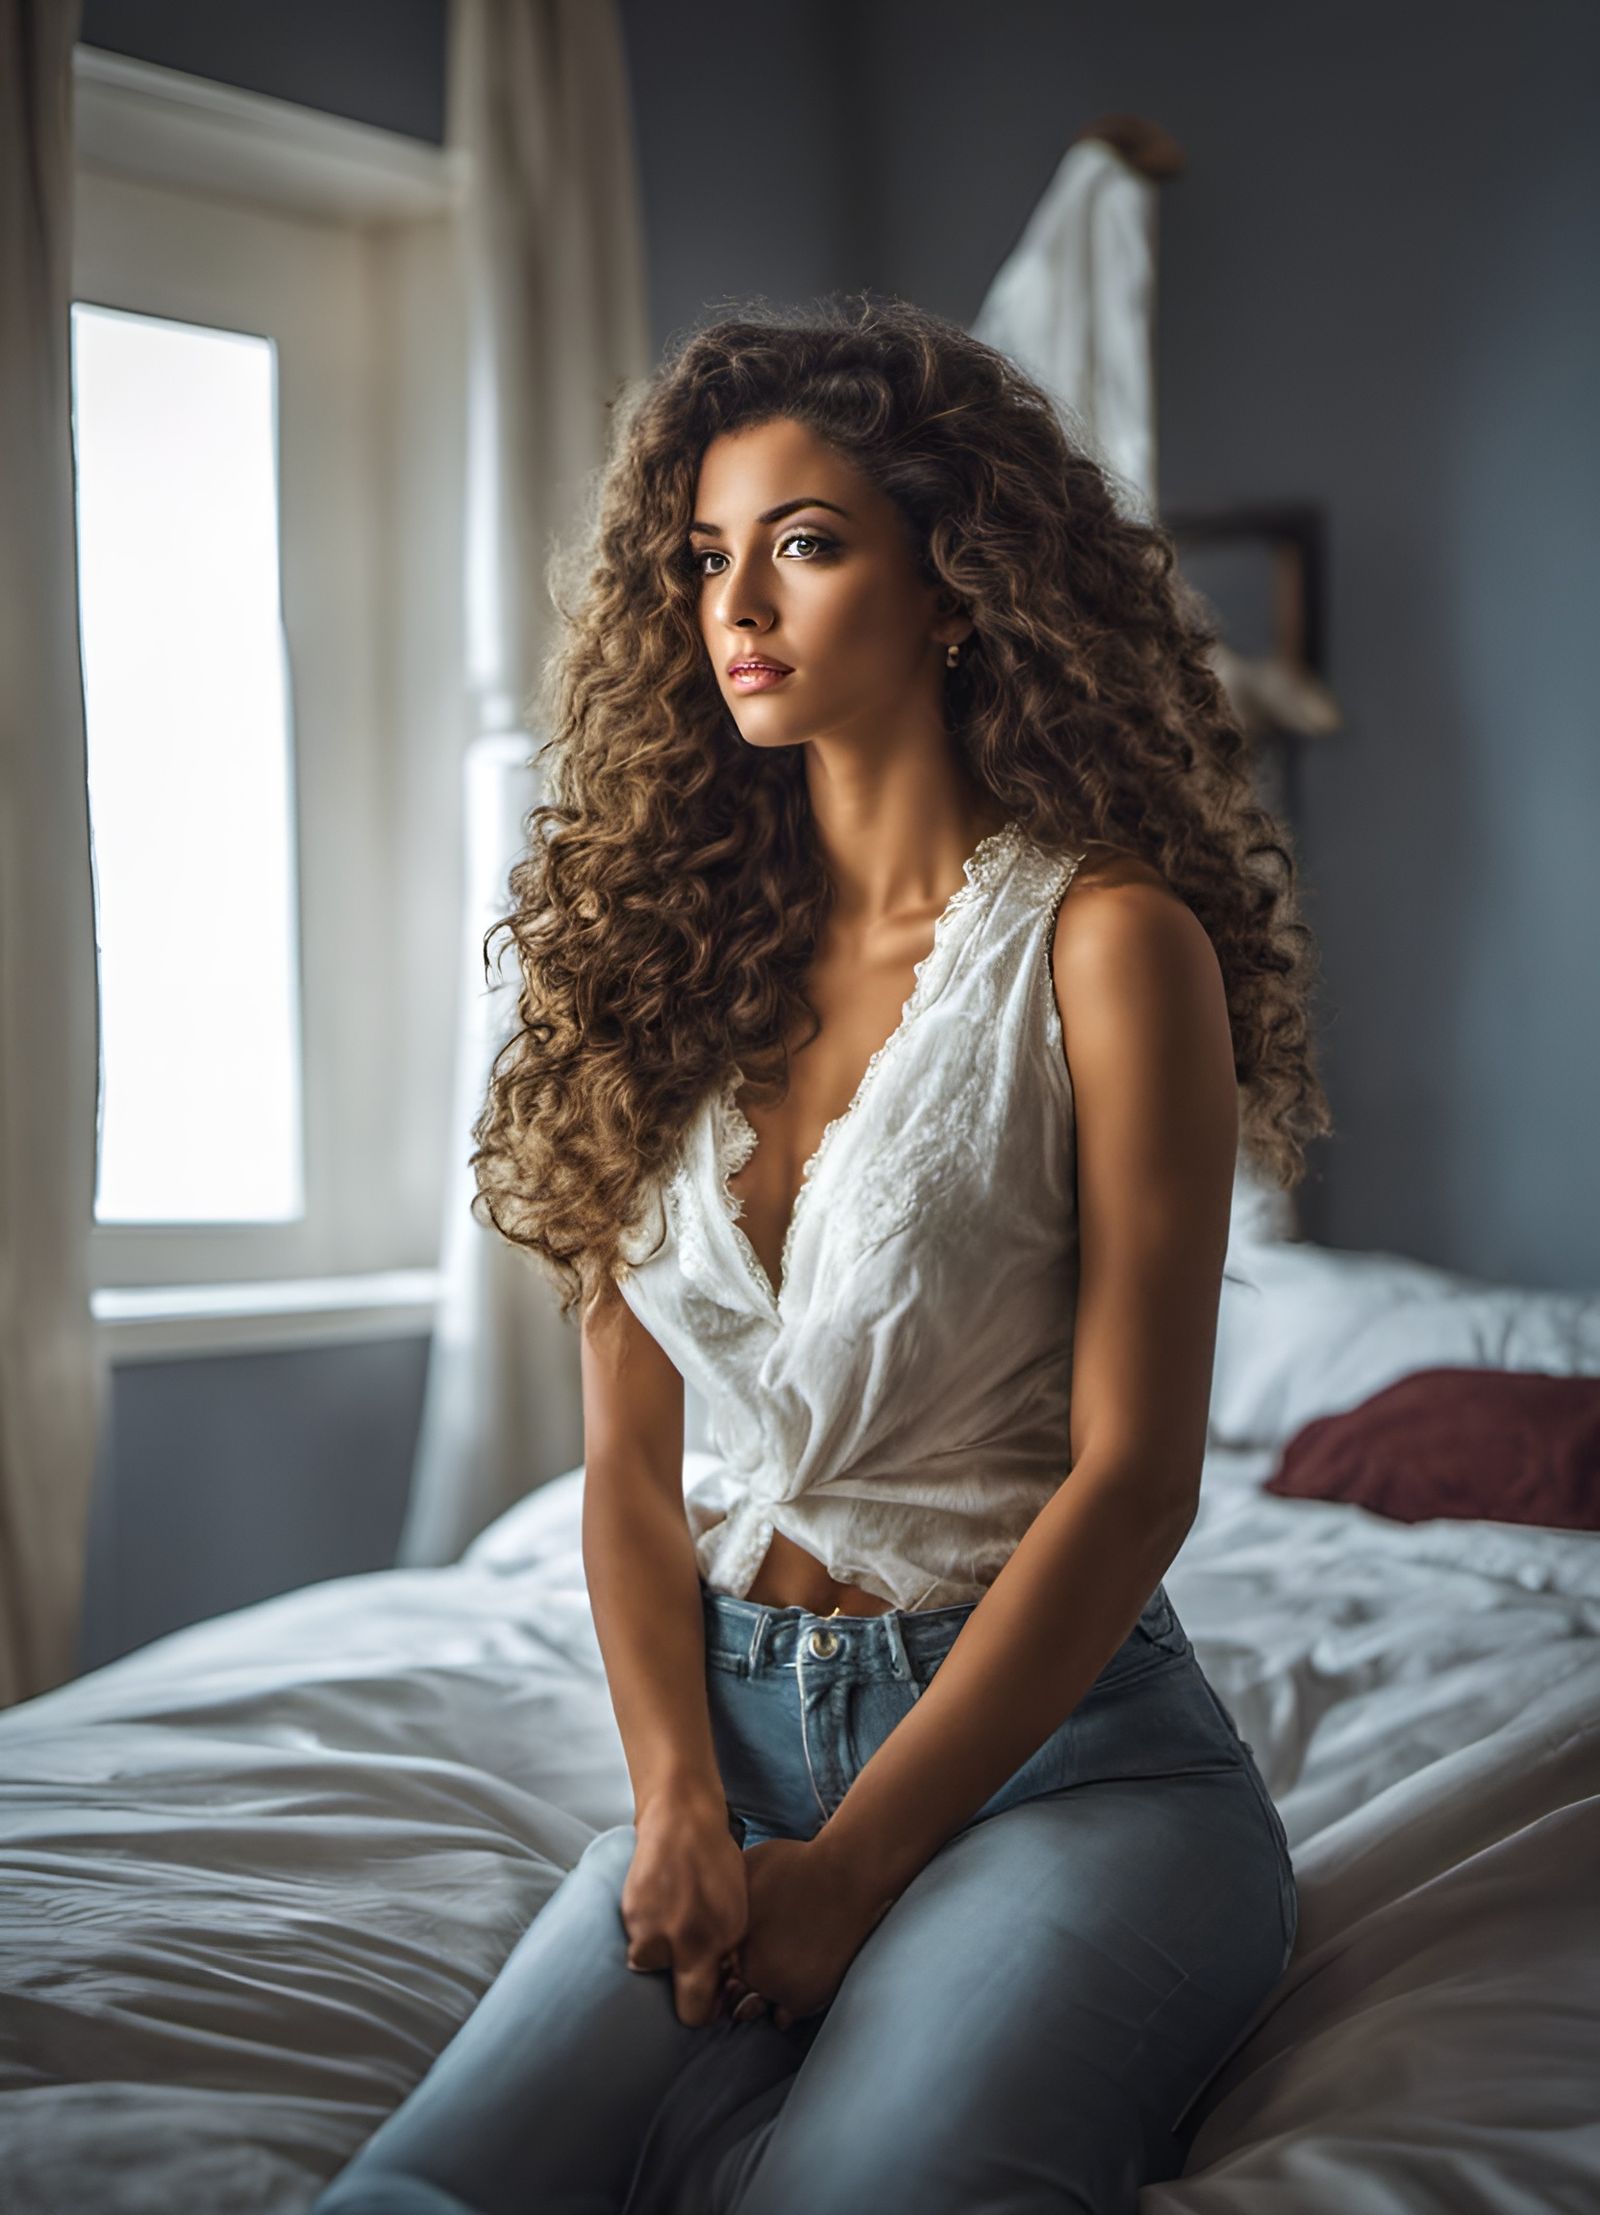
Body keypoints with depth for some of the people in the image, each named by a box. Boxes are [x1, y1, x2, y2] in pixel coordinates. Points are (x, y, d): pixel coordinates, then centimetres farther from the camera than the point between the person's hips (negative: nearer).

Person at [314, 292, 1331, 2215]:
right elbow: (630, 1457, 7)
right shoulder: (675, 943, 10)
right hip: (731, 1726, 3)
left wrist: (849, 1866, -13)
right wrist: (681, 1808, -9)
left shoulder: (1107, 940, -5)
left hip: (1062, 1748, -3)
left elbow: (1133, 1474, -10)